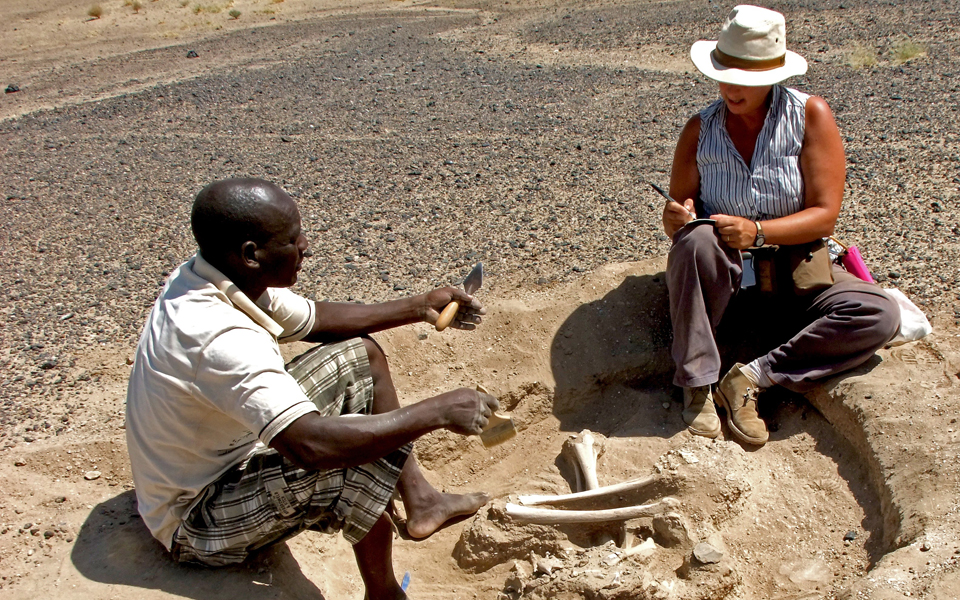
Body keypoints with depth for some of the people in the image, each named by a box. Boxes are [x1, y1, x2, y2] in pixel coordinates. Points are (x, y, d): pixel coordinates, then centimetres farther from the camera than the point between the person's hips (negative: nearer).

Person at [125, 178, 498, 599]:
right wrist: (436, 412, -36)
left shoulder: (225, 280, -8)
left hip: (230, 455, 9)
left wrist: (418, 308, 5)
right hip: (198, 524, -9)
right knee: (364, 449, -29)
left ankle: (419, 501, 11)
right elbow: (313, 445, -44)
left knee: (358, 355, 5)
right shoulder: (216, 337, -37)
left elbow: (315, 321, 8)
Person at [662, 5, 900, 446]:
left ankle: (752, 378, -20)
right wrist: (676, 218, -25)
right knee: (698, 239, -35)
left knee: (879, 315, -23)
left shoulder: (811, 115, -6)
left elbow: (825, 215, -12)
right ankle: (697, 384, -24)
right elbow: (678, 223, 0)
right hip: (721, 275, 0)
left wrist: (756, 232, -28)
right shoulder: (700, 129, -2)